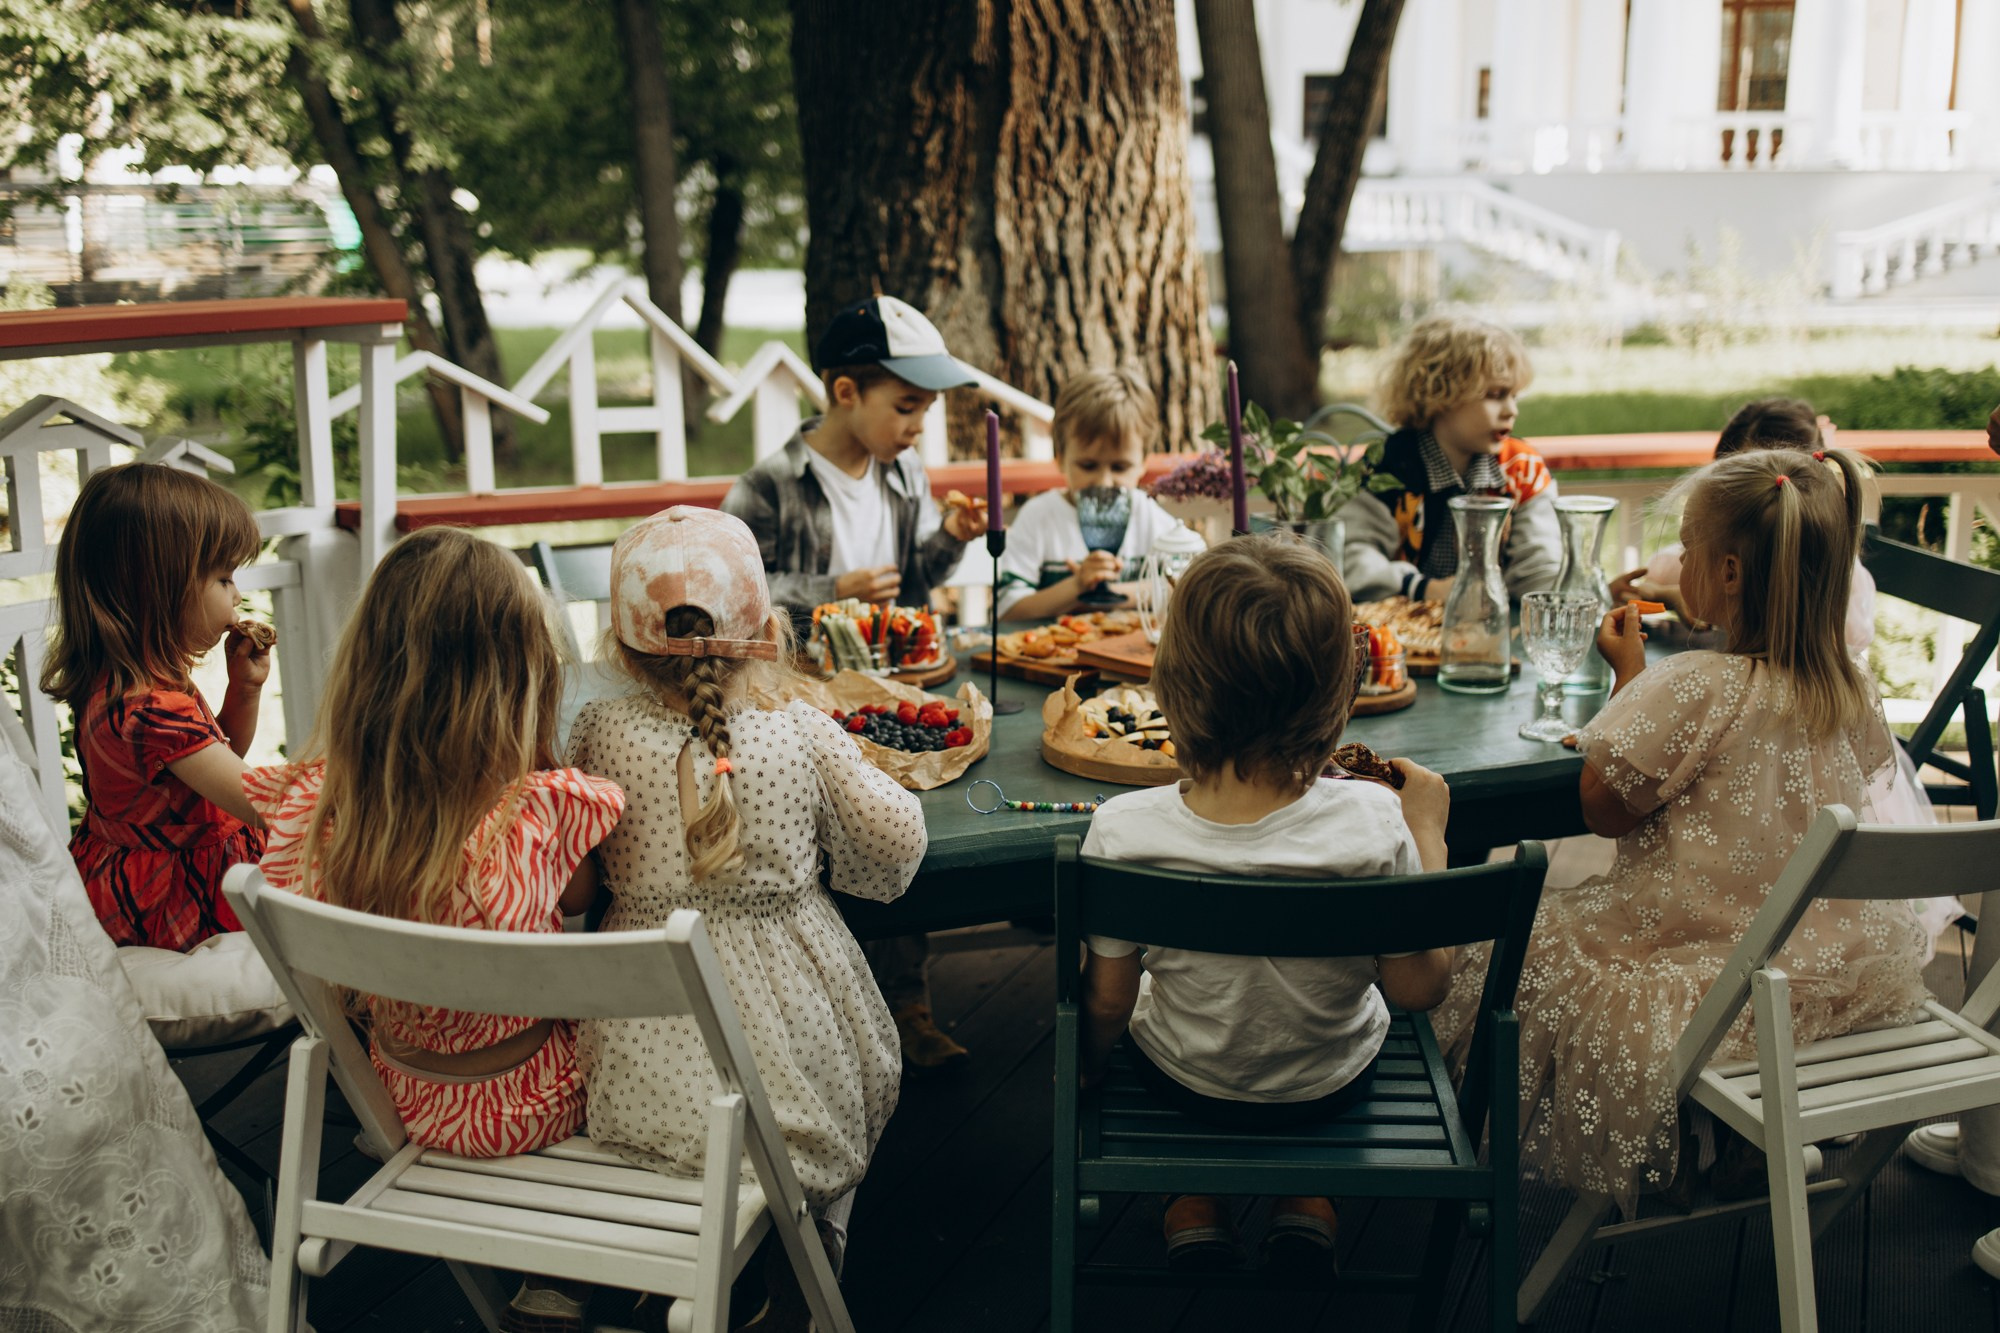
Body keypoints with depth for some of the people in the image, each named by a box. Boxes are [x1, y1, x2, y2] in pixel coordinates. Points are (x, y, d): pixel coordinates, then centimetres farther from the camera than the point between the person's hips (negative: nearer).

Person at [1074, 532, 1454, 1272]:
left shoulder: (1124, 831, -32)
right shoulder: (1375, 825, -33)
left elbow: (1107, 1001, -16)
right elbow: (1421, 988, -18)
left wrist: (1085, 1068, 6)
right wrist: (1428, 835, -8)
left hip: (1186, 1083, 0)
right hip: (1330, 1085, 0)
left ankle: (1193, 1201, 32)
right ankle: (1307, 1197, 31)